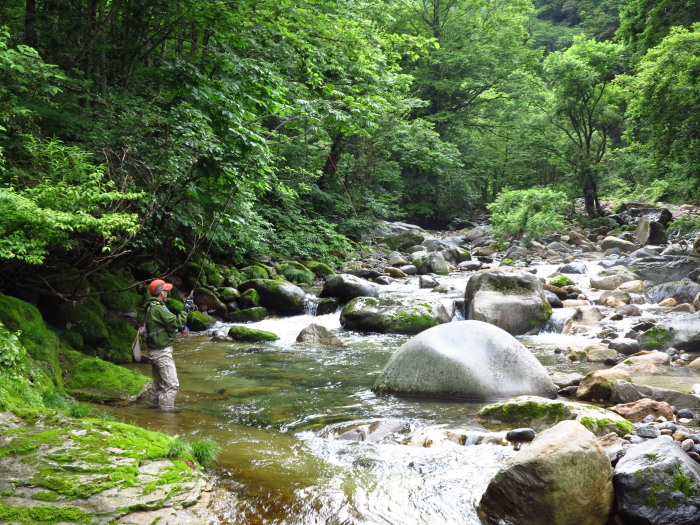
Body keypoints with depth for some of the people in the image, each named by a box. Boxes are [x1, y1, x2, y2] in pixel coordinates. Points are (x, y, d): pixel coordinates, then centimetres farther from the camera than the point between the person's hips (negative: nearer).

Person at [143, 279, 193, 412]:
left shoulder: (150, 307, 12)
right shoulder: (158, 309, -20)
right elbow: (176, 322, -23)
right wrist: (186, 309, -13)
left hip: (155, 351, 11)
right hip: (162, 352, -11)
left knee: (159, 382, 24)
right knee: (171, 384, -9)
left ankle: (153, 404, 35)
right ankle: (167, 410, -9)